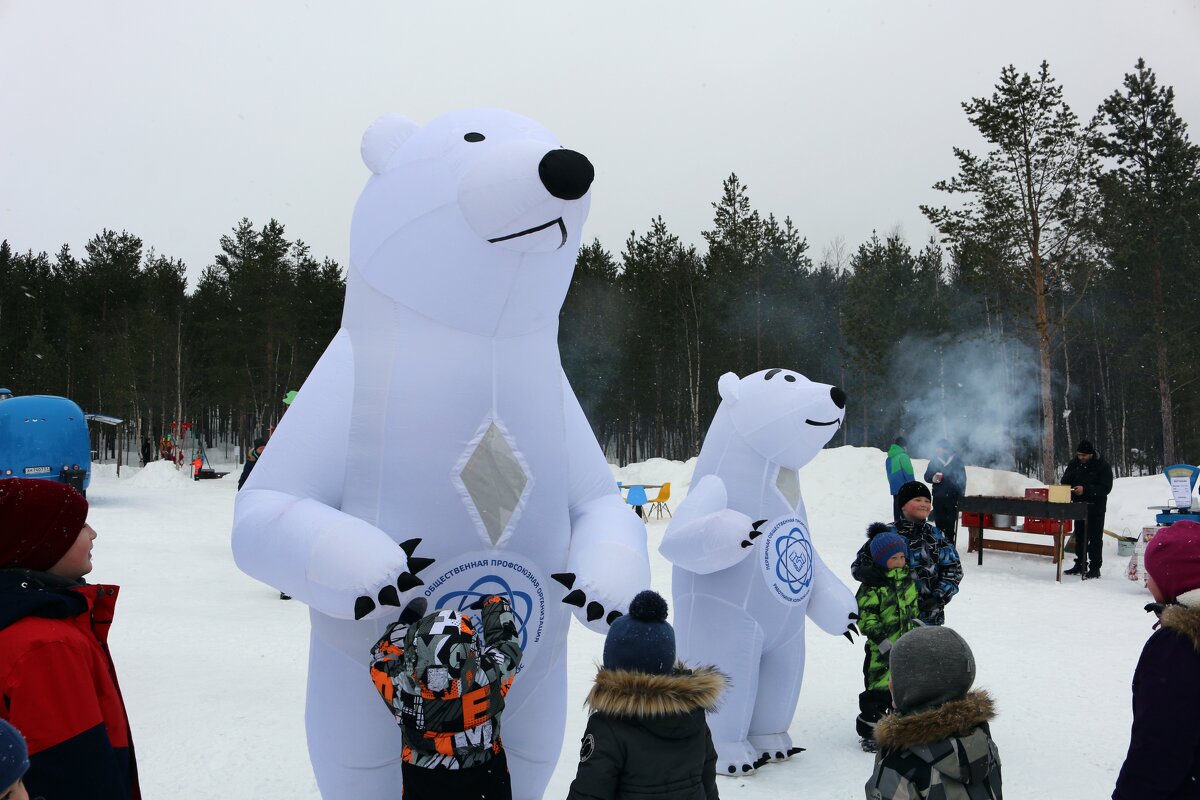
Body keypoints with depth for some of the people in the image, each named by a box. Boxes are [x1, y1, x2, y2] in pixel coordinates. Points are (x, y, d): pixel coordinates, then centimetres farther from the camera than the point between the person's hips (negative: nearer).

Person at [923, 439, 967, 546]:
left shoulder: (956, 461, 2)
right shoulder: (934, 461, 7)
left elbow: (962, 479, 3)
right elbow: (927, 476, 8)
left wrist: (961, 495, -4)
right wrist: (933, 478, -16)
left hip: (952, 497, -2)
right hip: (938, 497, 2)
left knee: (950, 523, -2)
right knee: (938, 521, 2)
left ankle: (950, 544, 4)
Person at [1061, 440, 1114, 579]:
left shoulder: (1103, 466, -12)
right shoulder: (1074, 463, 3)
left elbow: (1105, 488, -19)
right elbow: (1066, 480, 8)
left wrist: (1085, 489, -29)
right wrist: (1064, 486, -16)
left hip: (1096, 507, -5)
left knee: (1095, 538, -3)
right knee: (1079, 536, 12)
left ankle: (1095, 567, 2)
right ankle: (1080, 565, 22)